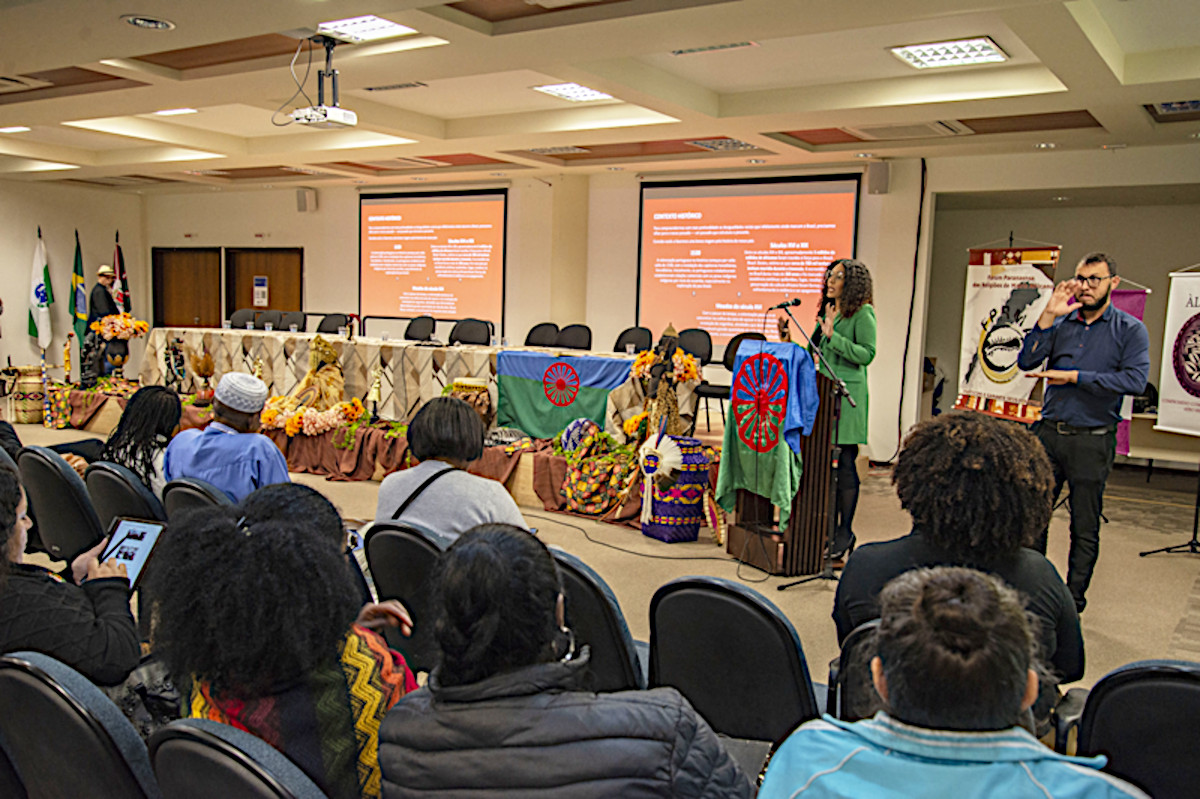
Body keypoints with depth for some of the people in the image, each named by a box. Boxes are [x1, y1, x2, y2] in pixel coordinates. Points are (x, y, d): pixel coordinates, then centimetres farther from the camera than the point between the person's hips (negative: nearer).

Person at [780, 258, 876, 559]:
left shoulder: (862, 313, -5)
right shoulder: (826, 312, 17)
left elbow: (867, 354, -15)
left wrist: (833, 336, -19)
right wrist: (790, 342, 7)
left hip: (848, 395, -7)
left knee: (845, 461, -2)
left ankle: (845, 531, 6)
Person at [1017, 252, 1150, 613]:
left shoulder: (1130, 330, -1)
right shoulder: (1061, 323, 8)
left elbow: (1135, 380, -15)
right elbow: (1027, 361, -5)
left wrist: (1074, 376, -15)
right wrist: (1048, 316, -13)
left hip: (1093, 440, -3)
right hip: (1049, 433, 3)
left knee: (1085, 528, 6)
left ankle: (1073, 601, 20)